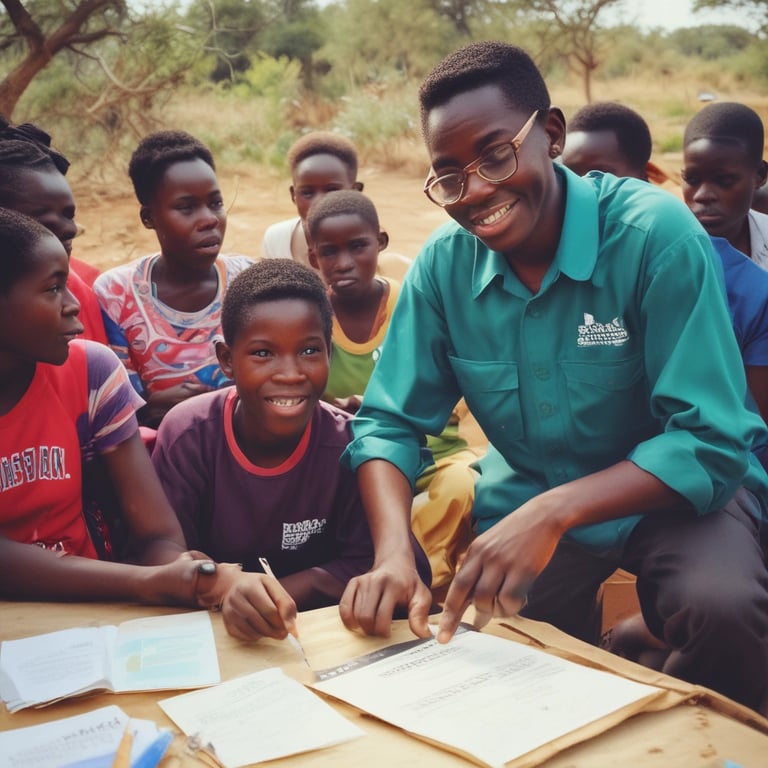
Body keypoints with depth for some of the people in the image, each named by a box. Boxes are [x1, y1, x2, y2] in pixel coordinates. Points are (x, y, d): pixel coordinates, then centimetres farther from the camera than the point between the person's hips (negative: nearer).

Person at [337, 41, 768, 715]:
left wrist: (555, 511, -37)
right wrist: (395, 552, -26)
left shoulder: (655, 233, -22)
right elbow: (389, 424, -7)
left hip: (676, 486, -3)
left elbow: (710, 442, -24)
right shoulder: (443, 264, -9)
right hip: (530, 494, 4)